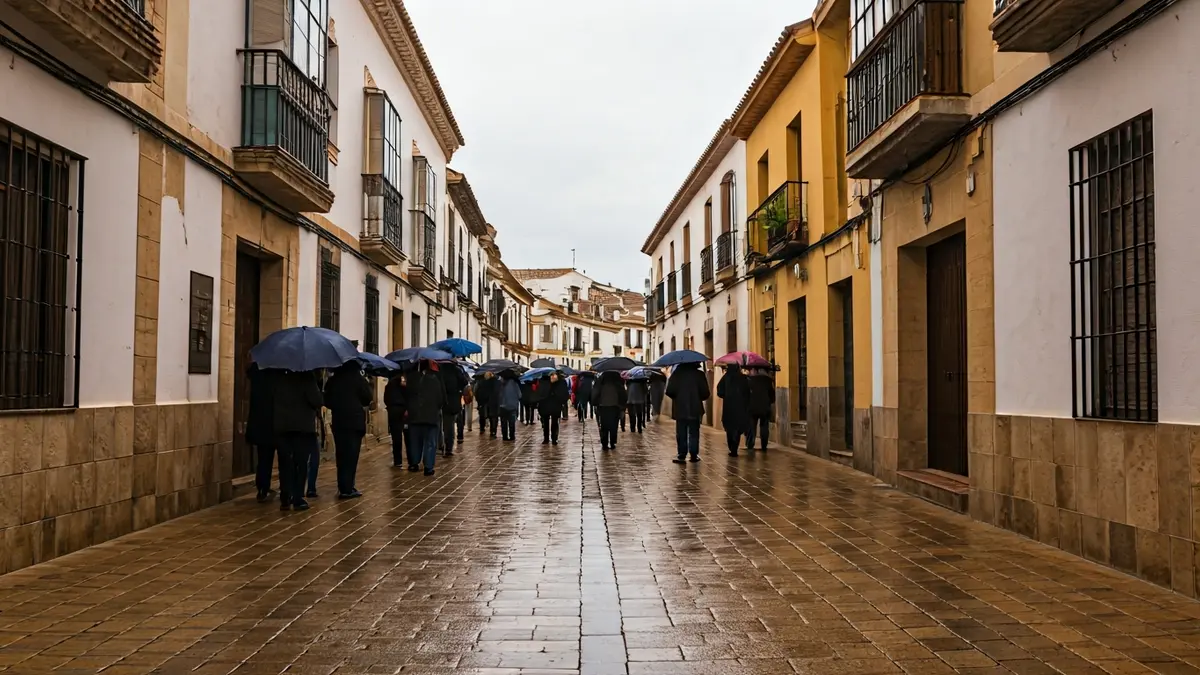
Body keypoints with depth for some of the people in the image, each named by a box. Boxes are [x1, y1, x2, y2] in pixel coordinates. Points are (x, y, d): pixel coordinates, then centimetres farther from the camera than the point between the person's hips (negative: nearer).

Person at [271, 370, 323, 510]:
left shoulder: (275, 374, 3)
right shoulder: (306, 374, -9)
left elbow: (270, 397, 4)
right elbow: (315, 400, -15)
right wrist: (317, 411, 6)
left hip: (280, 425, 3)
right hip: (303, 424, -3)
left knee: (284, 463, 9)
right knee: (301, 463, 4)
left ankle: (285, 499, 6)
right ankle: (298, 499, 2)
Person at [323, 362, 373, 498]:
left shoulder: (332, 380, 6)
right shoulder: (358, 379, -8)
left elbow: (327, 401, 10)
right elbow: (369, 398, -4)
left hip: (338, 422, 5)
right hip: (355, 421, -5)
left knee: (341, 455, 11)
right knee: (351, 455, -3)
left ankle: (343, 487, 14)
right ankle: (347, 489, -5)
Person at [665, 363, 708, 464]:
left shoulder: (676, 374, -5)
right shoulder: (699, 374, -6)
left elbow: (669, 391, -9)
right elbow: (705, 393, -7)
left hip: (680, 409, 0)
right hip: (695, 410, 0)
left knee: (681, 434, 6)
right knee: (694, 433, 9)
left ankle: (681, 456, 2)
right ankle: (694, 455, 8)